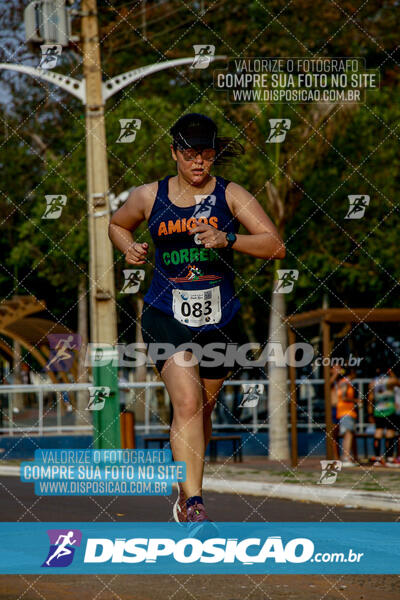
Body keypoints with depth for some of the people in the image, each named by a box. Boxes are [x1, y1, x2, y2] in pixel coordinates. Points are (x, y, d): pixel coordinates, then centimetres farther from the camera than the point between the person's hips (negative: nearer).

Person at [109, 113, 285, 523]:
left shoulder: (230, 195, -1)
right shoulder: (149, 196, 2)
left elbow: (275, 246, -8)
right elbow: (117, 224, 23)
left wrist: (227, 239, -22)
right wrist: (129, 248, 1)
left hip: (219, 319, 2)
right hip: (166, 316, -2)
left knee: (204, 408, 14)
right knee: (187, 403, -20)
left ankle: (184, 494, 37)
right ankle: (193, 503, -23)